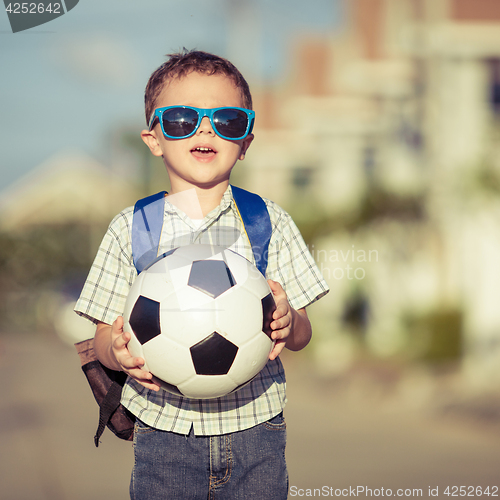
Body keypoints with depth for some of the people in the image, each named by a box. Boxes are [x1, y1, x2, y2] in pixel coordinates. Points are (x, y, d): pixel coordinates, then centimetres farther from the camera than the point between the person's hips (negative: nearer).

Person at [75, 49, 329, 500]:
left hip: (254, 427, 1)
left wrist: (287, 323, -20)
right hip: (166, 431, 0)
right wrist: (118, 352, -19)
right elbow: (106, 337, 4)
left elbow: (301, 336, 3)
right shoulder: (130, 229, 2)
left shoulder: (268, 222, 3)